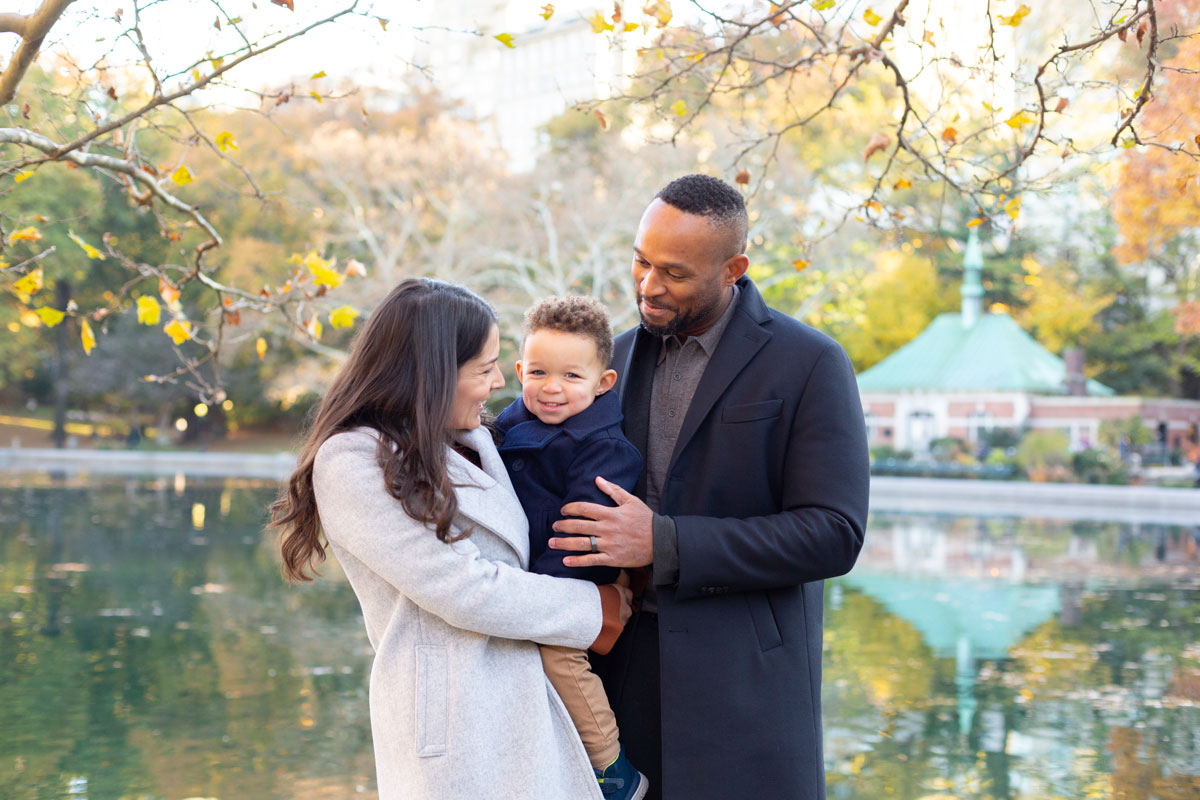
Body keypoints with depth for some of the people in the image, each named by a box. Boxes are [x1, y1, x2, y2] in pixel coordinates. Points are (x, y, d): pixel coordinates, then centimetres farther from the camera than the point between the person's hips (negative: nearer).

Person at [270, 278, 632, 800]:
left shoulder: (472, 440, 12)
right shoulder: (351, 463, -14)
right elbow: (463, 590, -17)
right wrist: (596, 610, -8)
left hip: (524, 695, 7)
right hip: (449, 714, -7)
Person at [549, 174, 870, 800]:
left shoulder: (809, 364, -8)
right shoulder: (622, 354, 10)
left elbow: (833, 535, -15)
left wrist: (664, 544, -19)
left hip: (743, 679, -4)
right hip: (625, 665, 5)